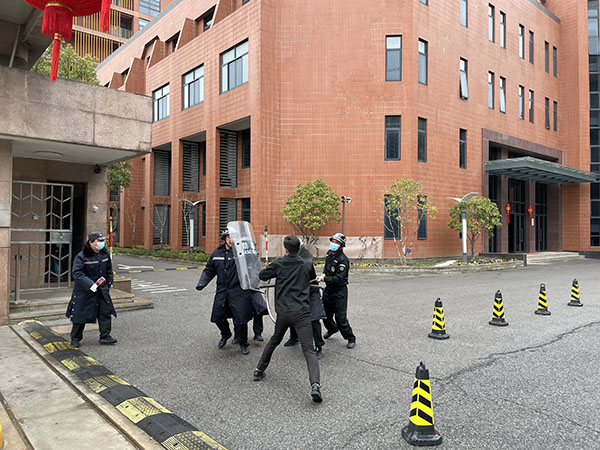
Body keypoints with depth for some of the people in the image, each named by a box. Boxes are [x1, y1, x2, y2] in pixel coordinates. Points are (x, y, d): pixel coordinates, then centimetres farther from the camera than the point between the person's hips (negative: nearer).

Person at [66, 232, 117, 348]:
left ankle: (105, 336, 11)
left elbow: (109, 269, 19)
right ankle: (75, 339, 21)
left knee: (105, 312, 2)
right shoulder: (81, 256, -17)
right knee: (80, 315, 5)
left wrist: (109, 282, 16)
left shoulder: (104, 254, 4)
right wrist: (90, 284, -32)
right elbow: (77, 273, -24)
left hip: (102, 290, 5)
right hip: (84, 291, -5)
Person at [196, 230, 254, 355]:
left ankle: (243, 344, 21)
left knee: (240, 319, -3)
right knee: (218, 317, 12)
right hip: (222, 292, 5)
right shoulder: (217, 253, 8)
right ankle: (225, 335, 44)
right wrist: (202, 283, 5)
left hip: (239, 292, -5)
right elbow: (209, 271, 16)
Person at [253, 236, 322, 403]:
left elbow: (261, 275, 17)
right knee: (308, 350, -7)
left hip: (283, 312, 2)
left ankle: (259, 370, 37)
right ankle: (315, 385, -24)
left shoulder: (278, 264, 4)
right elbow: (313, 279, 24)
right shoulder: (308, 264, 5)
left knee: (274, 340, 27)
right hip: (302, 312, -2)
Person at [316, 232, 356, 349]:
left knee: (341, 318, -6)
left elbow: (339, 279, -25)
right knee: (326, 314, 19)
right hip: (328, 290, 8)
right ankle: (332, 329, 48)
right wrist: (324, 275, 1)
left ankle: (351, 338, 14)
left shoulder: (343, 260, -20)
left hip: (339, 292, -8)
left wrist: (324, 278, -32)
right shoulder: (329, 254, 6)